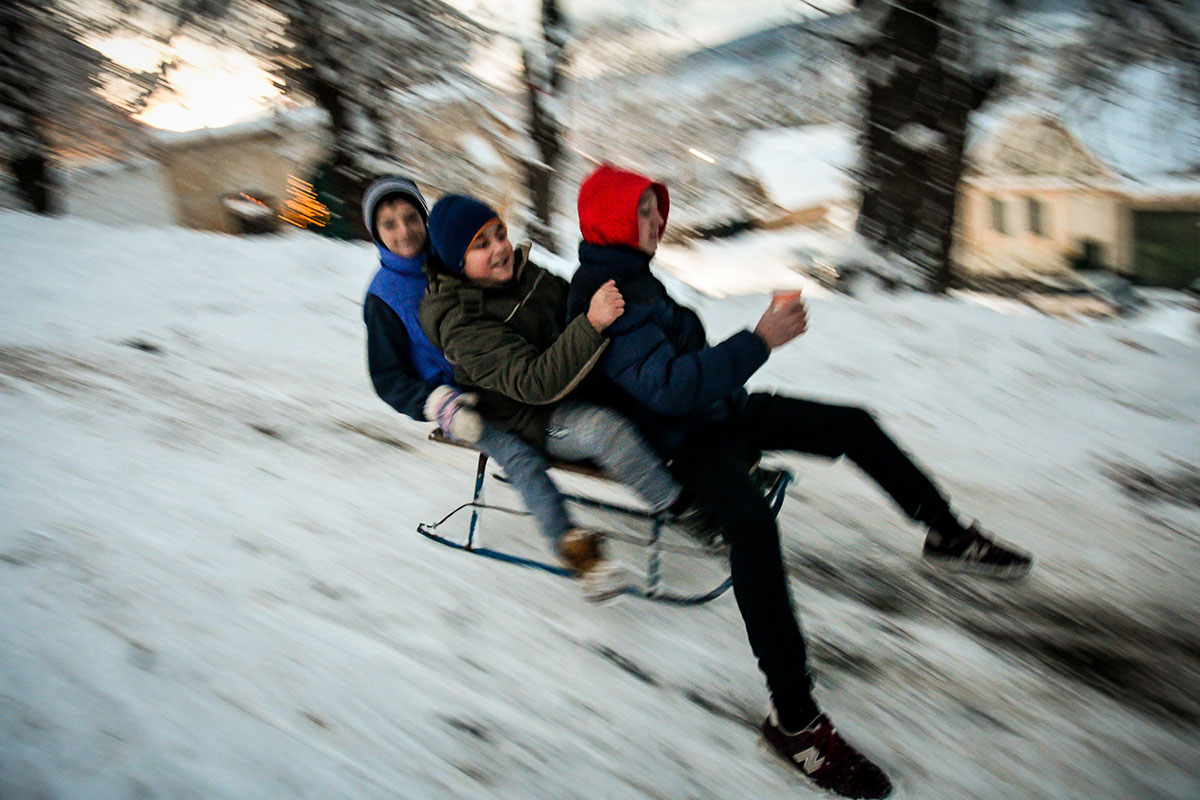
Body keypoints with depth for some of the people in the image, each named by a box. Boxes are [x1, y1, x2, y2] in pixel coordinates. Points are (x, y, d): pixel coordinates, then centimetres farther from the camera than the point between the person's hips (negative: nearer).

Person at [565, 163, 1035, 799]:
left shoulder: (625, 272, 12)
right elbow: (667, 388, -31)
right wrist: (758, 341, -31)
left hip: (718, 410, 11)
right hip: (681, 441, -11)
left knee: (853, 423, 8)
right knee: (751, 522, -38)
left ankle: (948, 534, 26)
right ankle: (793, 717, -36)